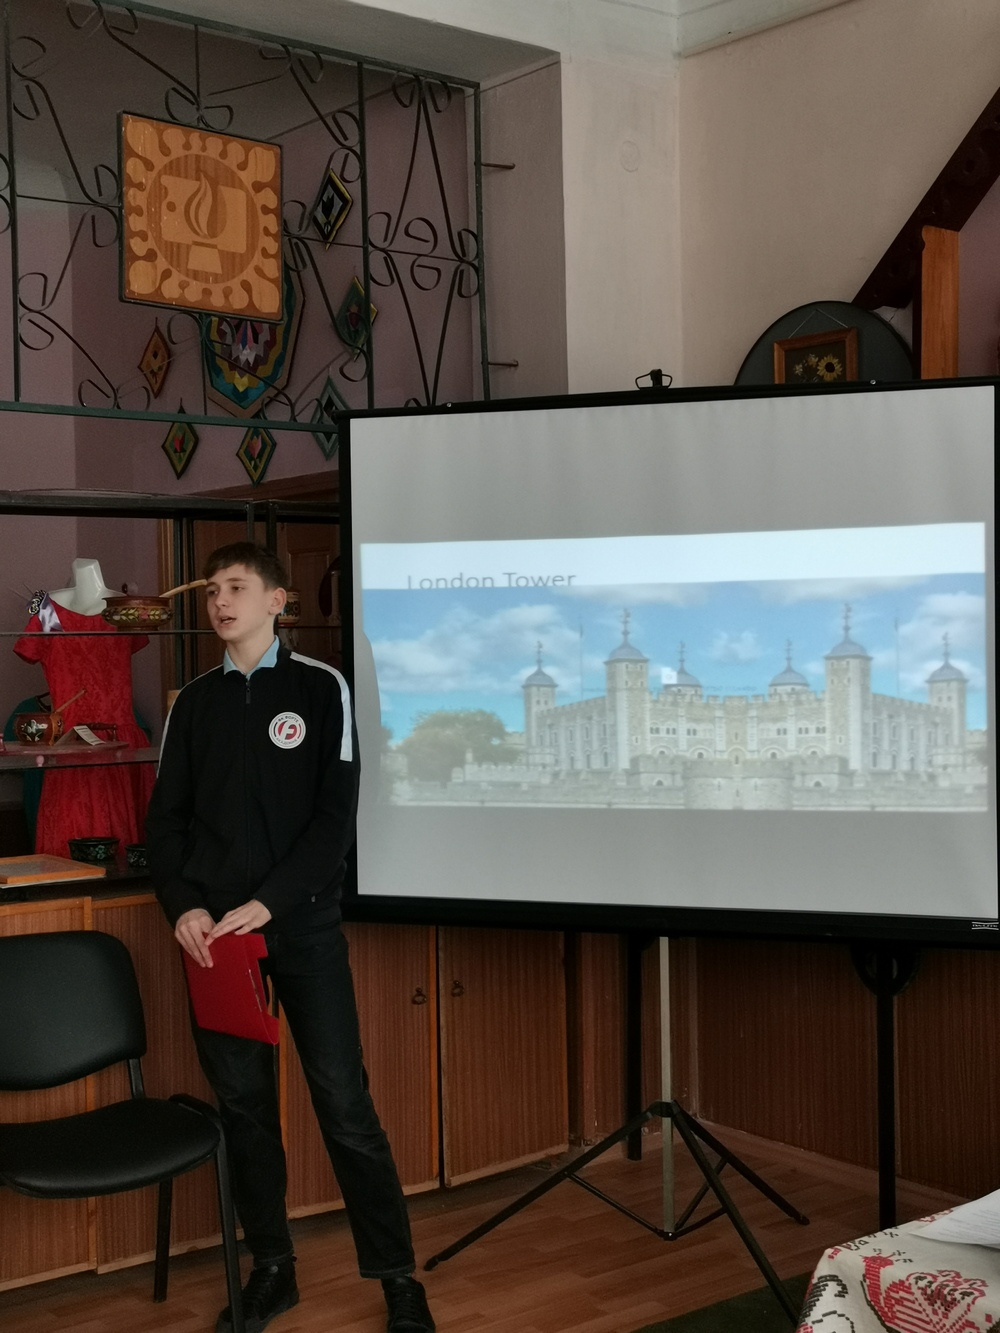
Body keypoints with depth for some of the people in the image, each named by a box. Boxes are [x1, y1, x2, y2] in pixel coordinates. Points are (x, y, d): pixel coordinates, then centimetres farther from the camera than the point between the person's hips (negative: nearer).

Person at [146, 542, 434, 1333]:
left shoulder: (321, 688, 1)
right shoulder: (194, 703, 11)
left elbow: (337, 815, -7)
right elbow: (166, 819, 8)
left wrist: (268, 903, -16)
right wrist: (183, 906, -9)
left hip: (303, 924, -3)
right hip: (215, 929, 3)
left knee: (344, 1103, -2)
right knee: (243, 1104, 7)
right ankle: (272, 1270, 20)